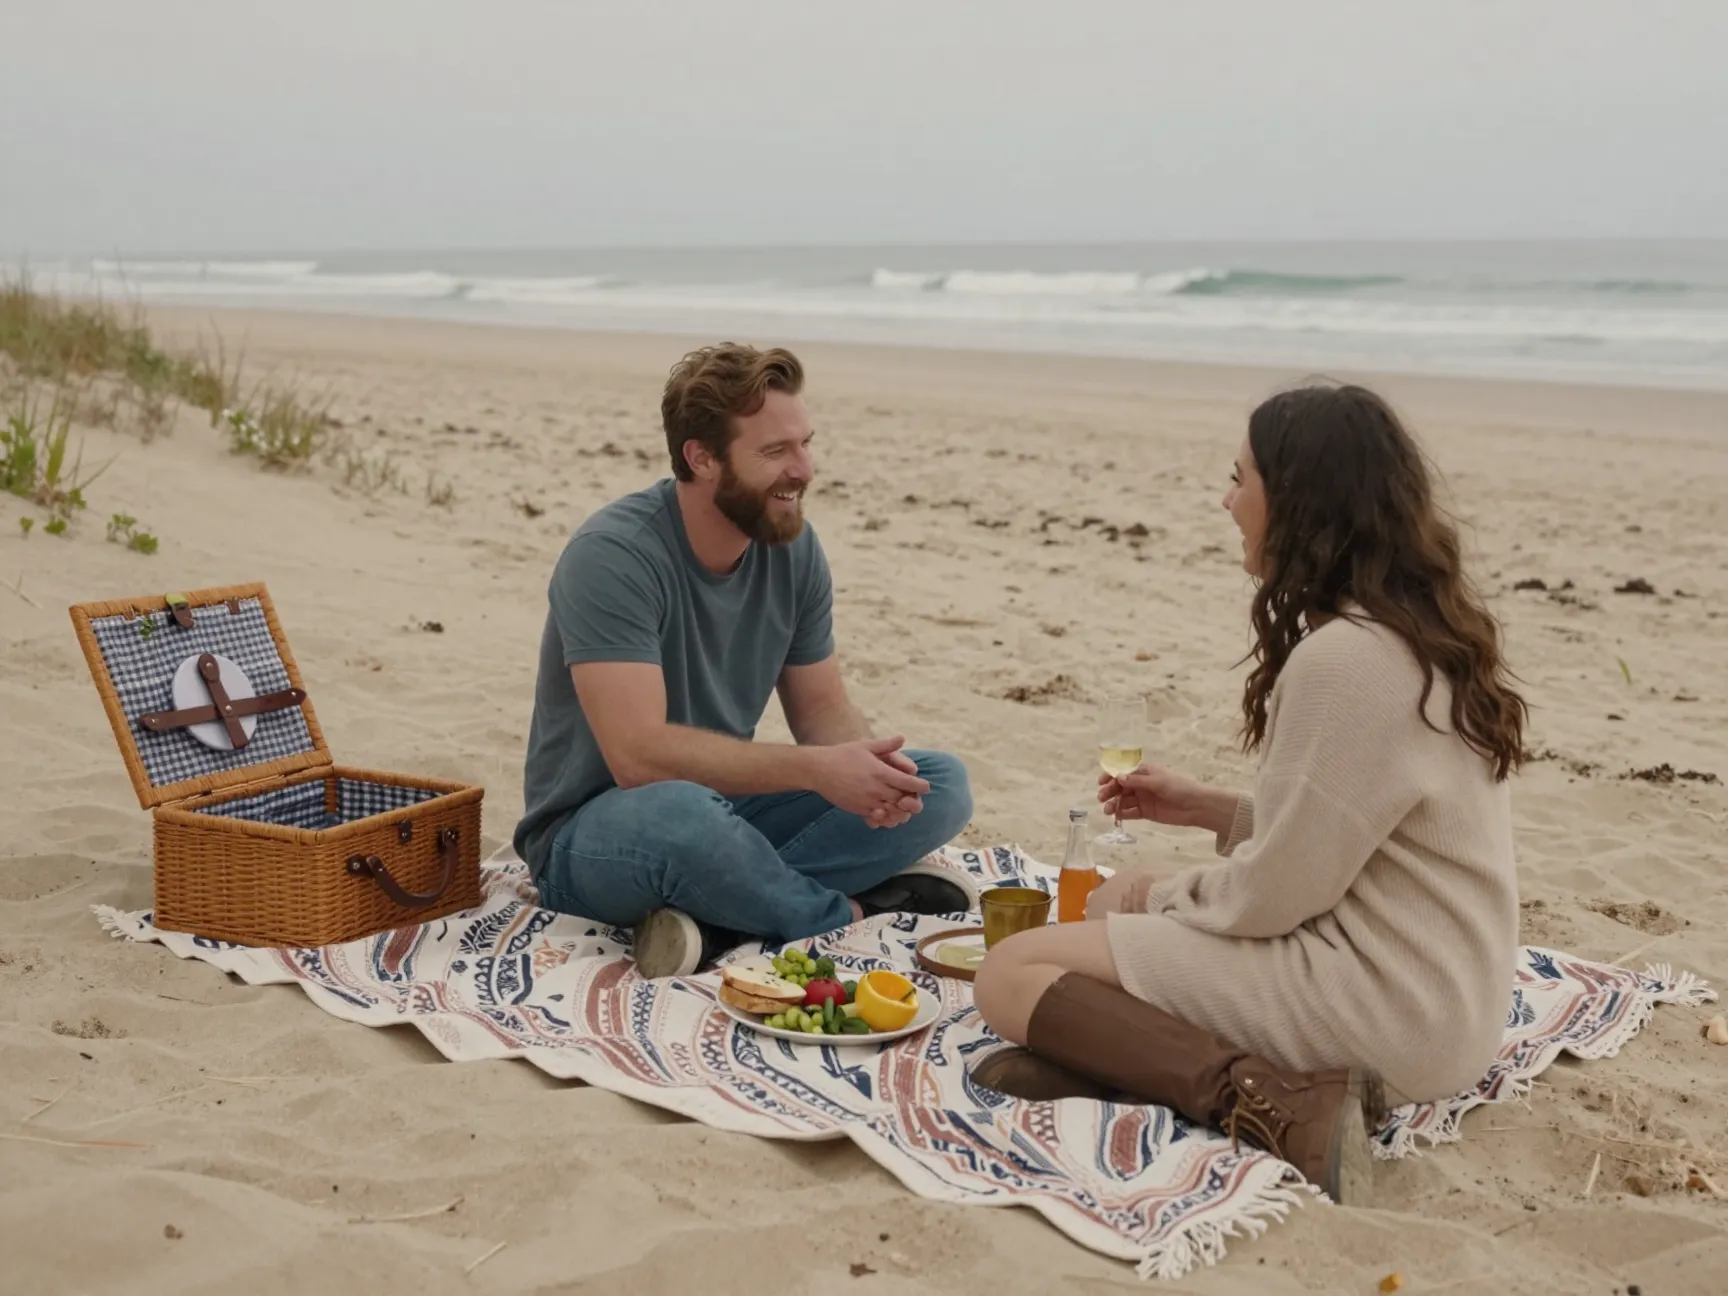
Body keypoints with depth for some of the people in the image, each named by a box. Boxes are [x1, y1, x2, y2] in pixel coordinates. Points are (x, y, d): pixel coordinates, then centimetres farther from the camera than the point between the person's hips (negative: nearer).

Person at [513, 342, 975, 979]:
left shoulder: (792, 546, -1)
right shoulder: (611, 556, -22)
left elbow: (822, 709, 6)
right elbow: (639, 754, -30)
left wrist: (867, 768, -18)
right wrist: (815, 769, -31)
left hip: (726, 810, 7)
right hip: (593, 834, -7)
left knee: (940, 784, -6)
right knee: (680, 812, -42)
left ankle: (717, 919, -20)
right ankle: (847, 913, -13)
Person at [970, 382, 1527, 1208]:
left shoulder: (1344, 660, -22)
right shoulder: (1423, 633, 8)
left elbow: (1270, 894, -18)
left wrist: (1162, 896, 1)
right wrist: (1207, 808, 15)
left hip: (1387, 1010, -10)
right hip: (1432, 994, 10)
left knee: (1011, 975, -8)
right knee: (1118, 899, 25)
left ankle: (1265, 1102, -21)